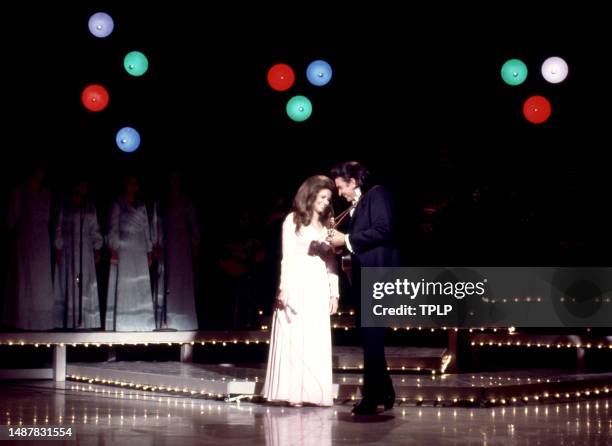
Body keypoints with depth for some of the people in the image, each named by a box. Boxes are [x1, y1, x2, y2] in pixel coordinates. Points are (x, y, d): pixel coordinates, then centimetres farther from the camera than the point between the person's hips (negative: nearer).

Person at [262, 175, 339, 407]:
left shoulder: (326, 224, 16)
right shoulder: (293, 219, 3)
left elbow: (331, 260, 14)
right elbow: (287, 256, -3)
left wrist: (334, 292, 9)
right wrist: (284, 287, -11)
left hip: (319, 286, 5)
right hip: (297, 284, -5)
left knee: (317, 340, 2)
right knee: (294, 337, -4)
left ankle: (313, 392, 6)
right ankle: (292, 391, -2)